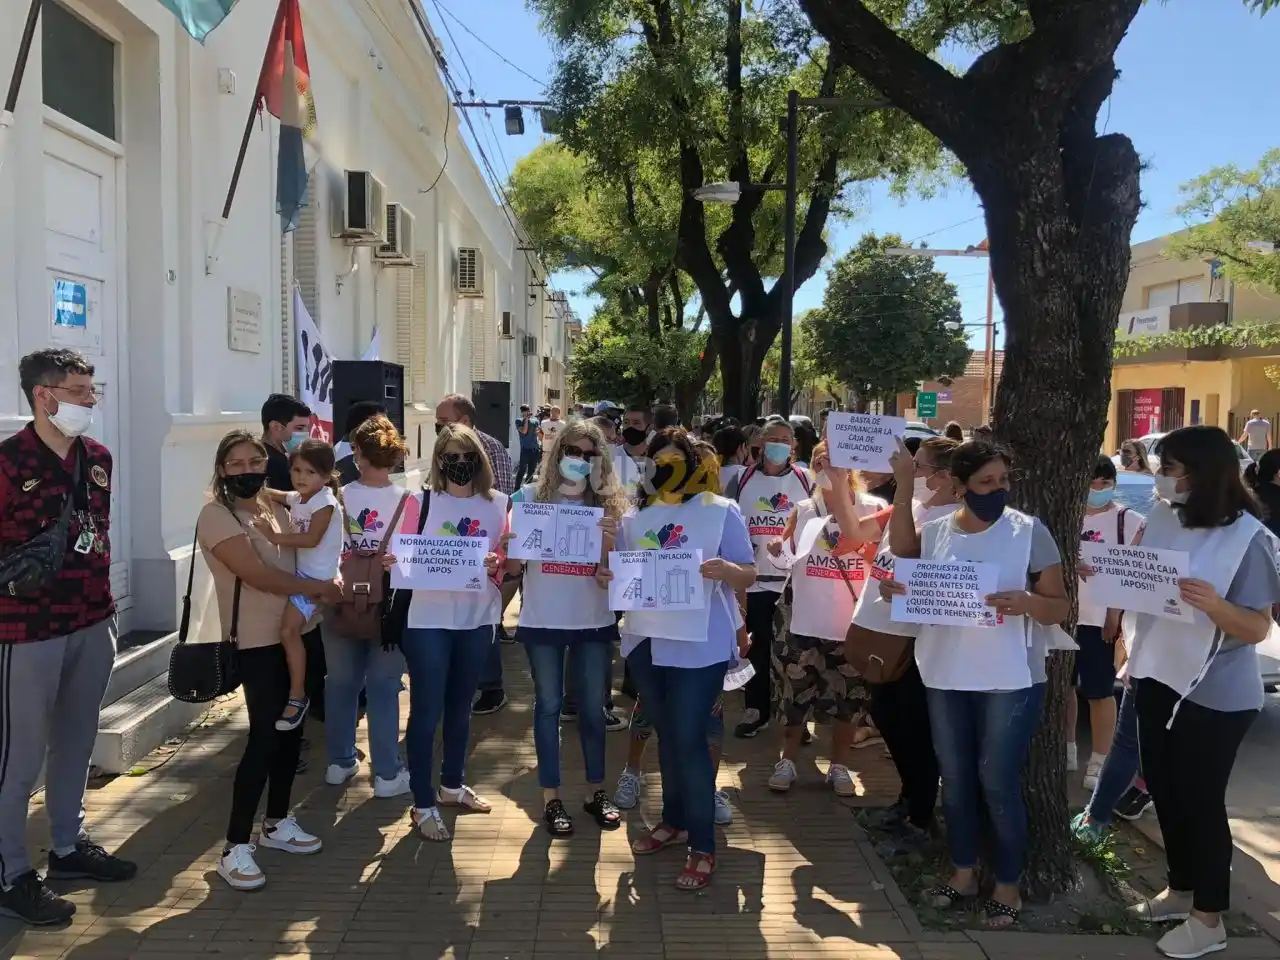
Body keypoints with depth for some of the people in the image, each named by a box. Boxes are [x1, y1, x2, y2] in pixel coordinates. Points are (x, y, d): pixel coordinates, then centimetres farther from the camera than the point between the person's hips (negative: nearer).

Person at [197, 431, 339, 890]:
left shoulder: (276, 508, 11)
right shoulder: (216, 515, -12)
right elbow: (258, 575, -20)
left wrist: (322, 588, -5)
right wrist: (318, 588, -12)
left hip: (295, 633, 7)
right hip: (257, 641, -7)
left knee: (291, 731, 13)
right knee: (265, 737, -9)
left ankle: (277, 823, 29)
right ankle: (235, 847, 0)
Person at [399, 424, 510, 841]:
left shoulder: (499, 504, 3)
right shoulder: (424, 500, -4)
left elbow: (510, 558, 6)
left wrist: (497, 564, -15)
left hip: (478, 619, 3)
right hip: (429, 620, -3)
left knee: (460, 705, 19)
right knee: (426, 711, 1)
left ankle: (452, 785, 37)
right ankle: (423, 804, 12)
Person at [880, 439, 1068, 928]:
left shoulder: (1030, 531, -7)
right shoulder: (933, 532, 1)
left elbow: (1060, 607, -6)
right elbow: (911, 587, 14)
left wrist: (1026, 602, -26)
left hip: (1009, 680, -3)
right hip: (945, 677, 4)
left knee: (998, 782, 2)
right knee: (955, 778, 14)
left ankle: (1008, 885, 20)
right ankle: (963, 872, 31)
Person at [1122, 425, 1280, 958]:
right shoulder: (1161, 519, -1)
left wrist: (1214, 605, -34)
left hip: (1215, 694, -6)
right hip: (1156, 677, 6)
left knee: (1201, 799, 5)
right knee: (1164, 790, 17)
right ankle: (1181, 889, 37)